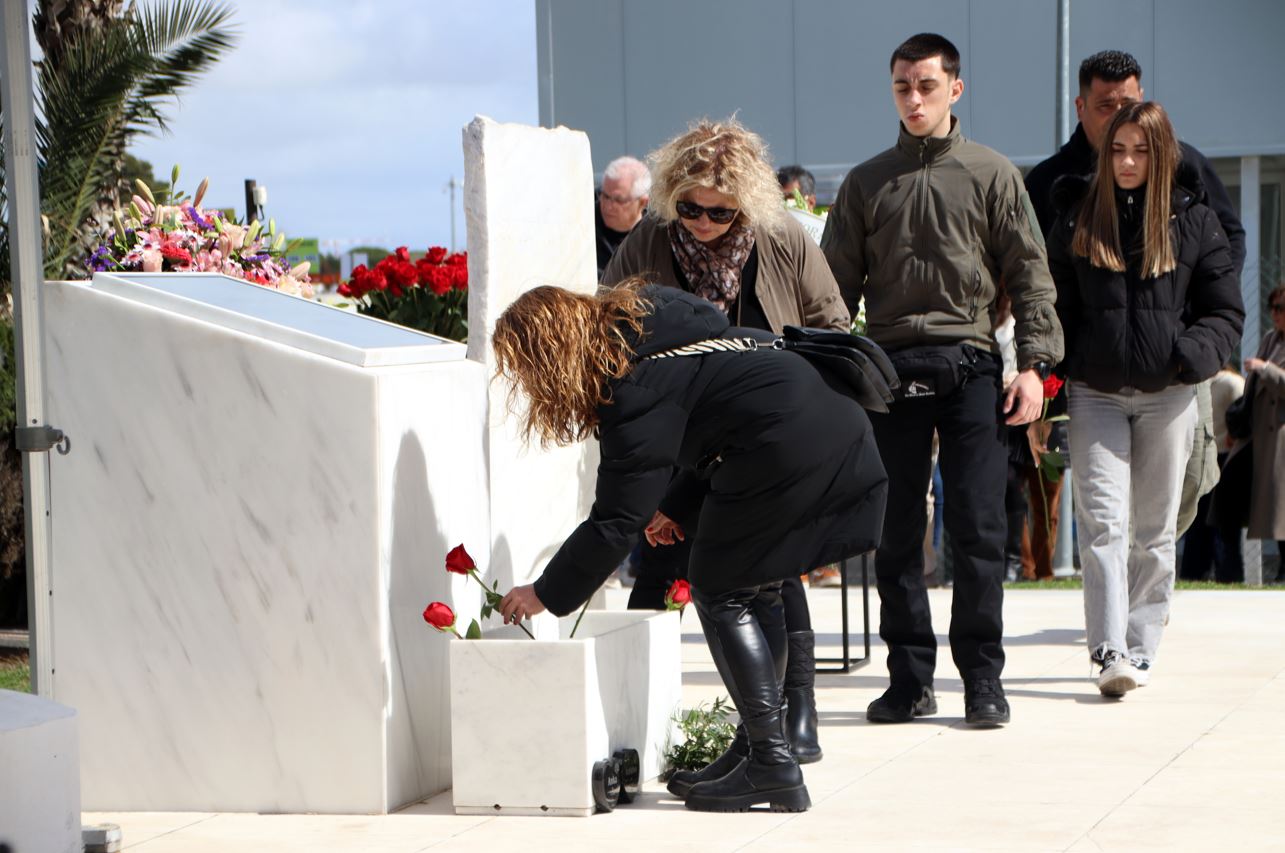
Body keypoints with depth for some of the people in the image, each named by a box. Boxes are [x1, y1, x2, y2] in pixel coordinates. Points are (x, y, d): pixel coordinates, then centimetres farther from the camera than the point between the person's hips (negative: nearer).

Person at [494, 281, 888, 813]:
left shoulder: (636, 390, -16)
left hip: (781, 447, -10)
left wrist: (546, 594, -5)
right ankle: (764, 755, 15)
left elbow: (617, 520, -15)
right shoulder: (640, 314, 12)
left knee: (720, 594, -1)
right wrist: (678, 507, 23)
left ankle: (772, 764, -4)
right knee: (755, 591, 15)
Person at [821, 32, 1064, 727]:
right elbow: (836, 287, 13)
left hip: (970, 368, -2)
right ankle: (909, 678, 9)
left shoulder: (993, 176, 8)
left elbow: (1030, 276, 6)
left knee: (978, 529, -5)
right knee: (895, 532, 2)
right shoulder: (866, 184, 12)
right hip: (890, 369, 2)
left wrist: (1034, 363, -4)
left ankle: (982, 678, 3)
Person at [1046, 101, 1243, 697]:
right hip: (1096, 394, 0)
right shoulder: (1076, 218, 7)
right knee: (1102, 522, -11)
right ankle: (1109, 653, -16)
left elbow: (1226, 311, 6)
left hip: (1168, 396, 0)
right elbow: (1052, 306, 9)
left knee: (1155, 529, 5)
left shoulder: (1193, 221, 4)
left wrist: (1191, 356, -12)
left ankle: (1141, 650, 12)